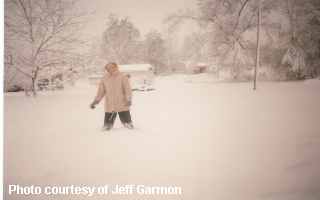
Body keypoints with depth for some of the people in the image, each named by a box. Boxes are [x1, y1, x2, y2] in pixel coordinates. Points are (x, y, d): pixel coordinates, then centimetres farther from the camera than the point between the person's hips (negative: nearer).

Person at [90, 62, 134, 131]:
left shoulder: (123, 76, -1)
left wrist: (128, 100, -18)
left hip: (123, 106, -2)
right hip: (109, 107, 2)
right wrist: (95, 102, 11)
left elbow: (128, 89, -4)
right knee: (107, 125, 3)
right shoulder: (104, 78, 7)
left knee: (127, 123, 3)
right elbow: (101, 92, 15)